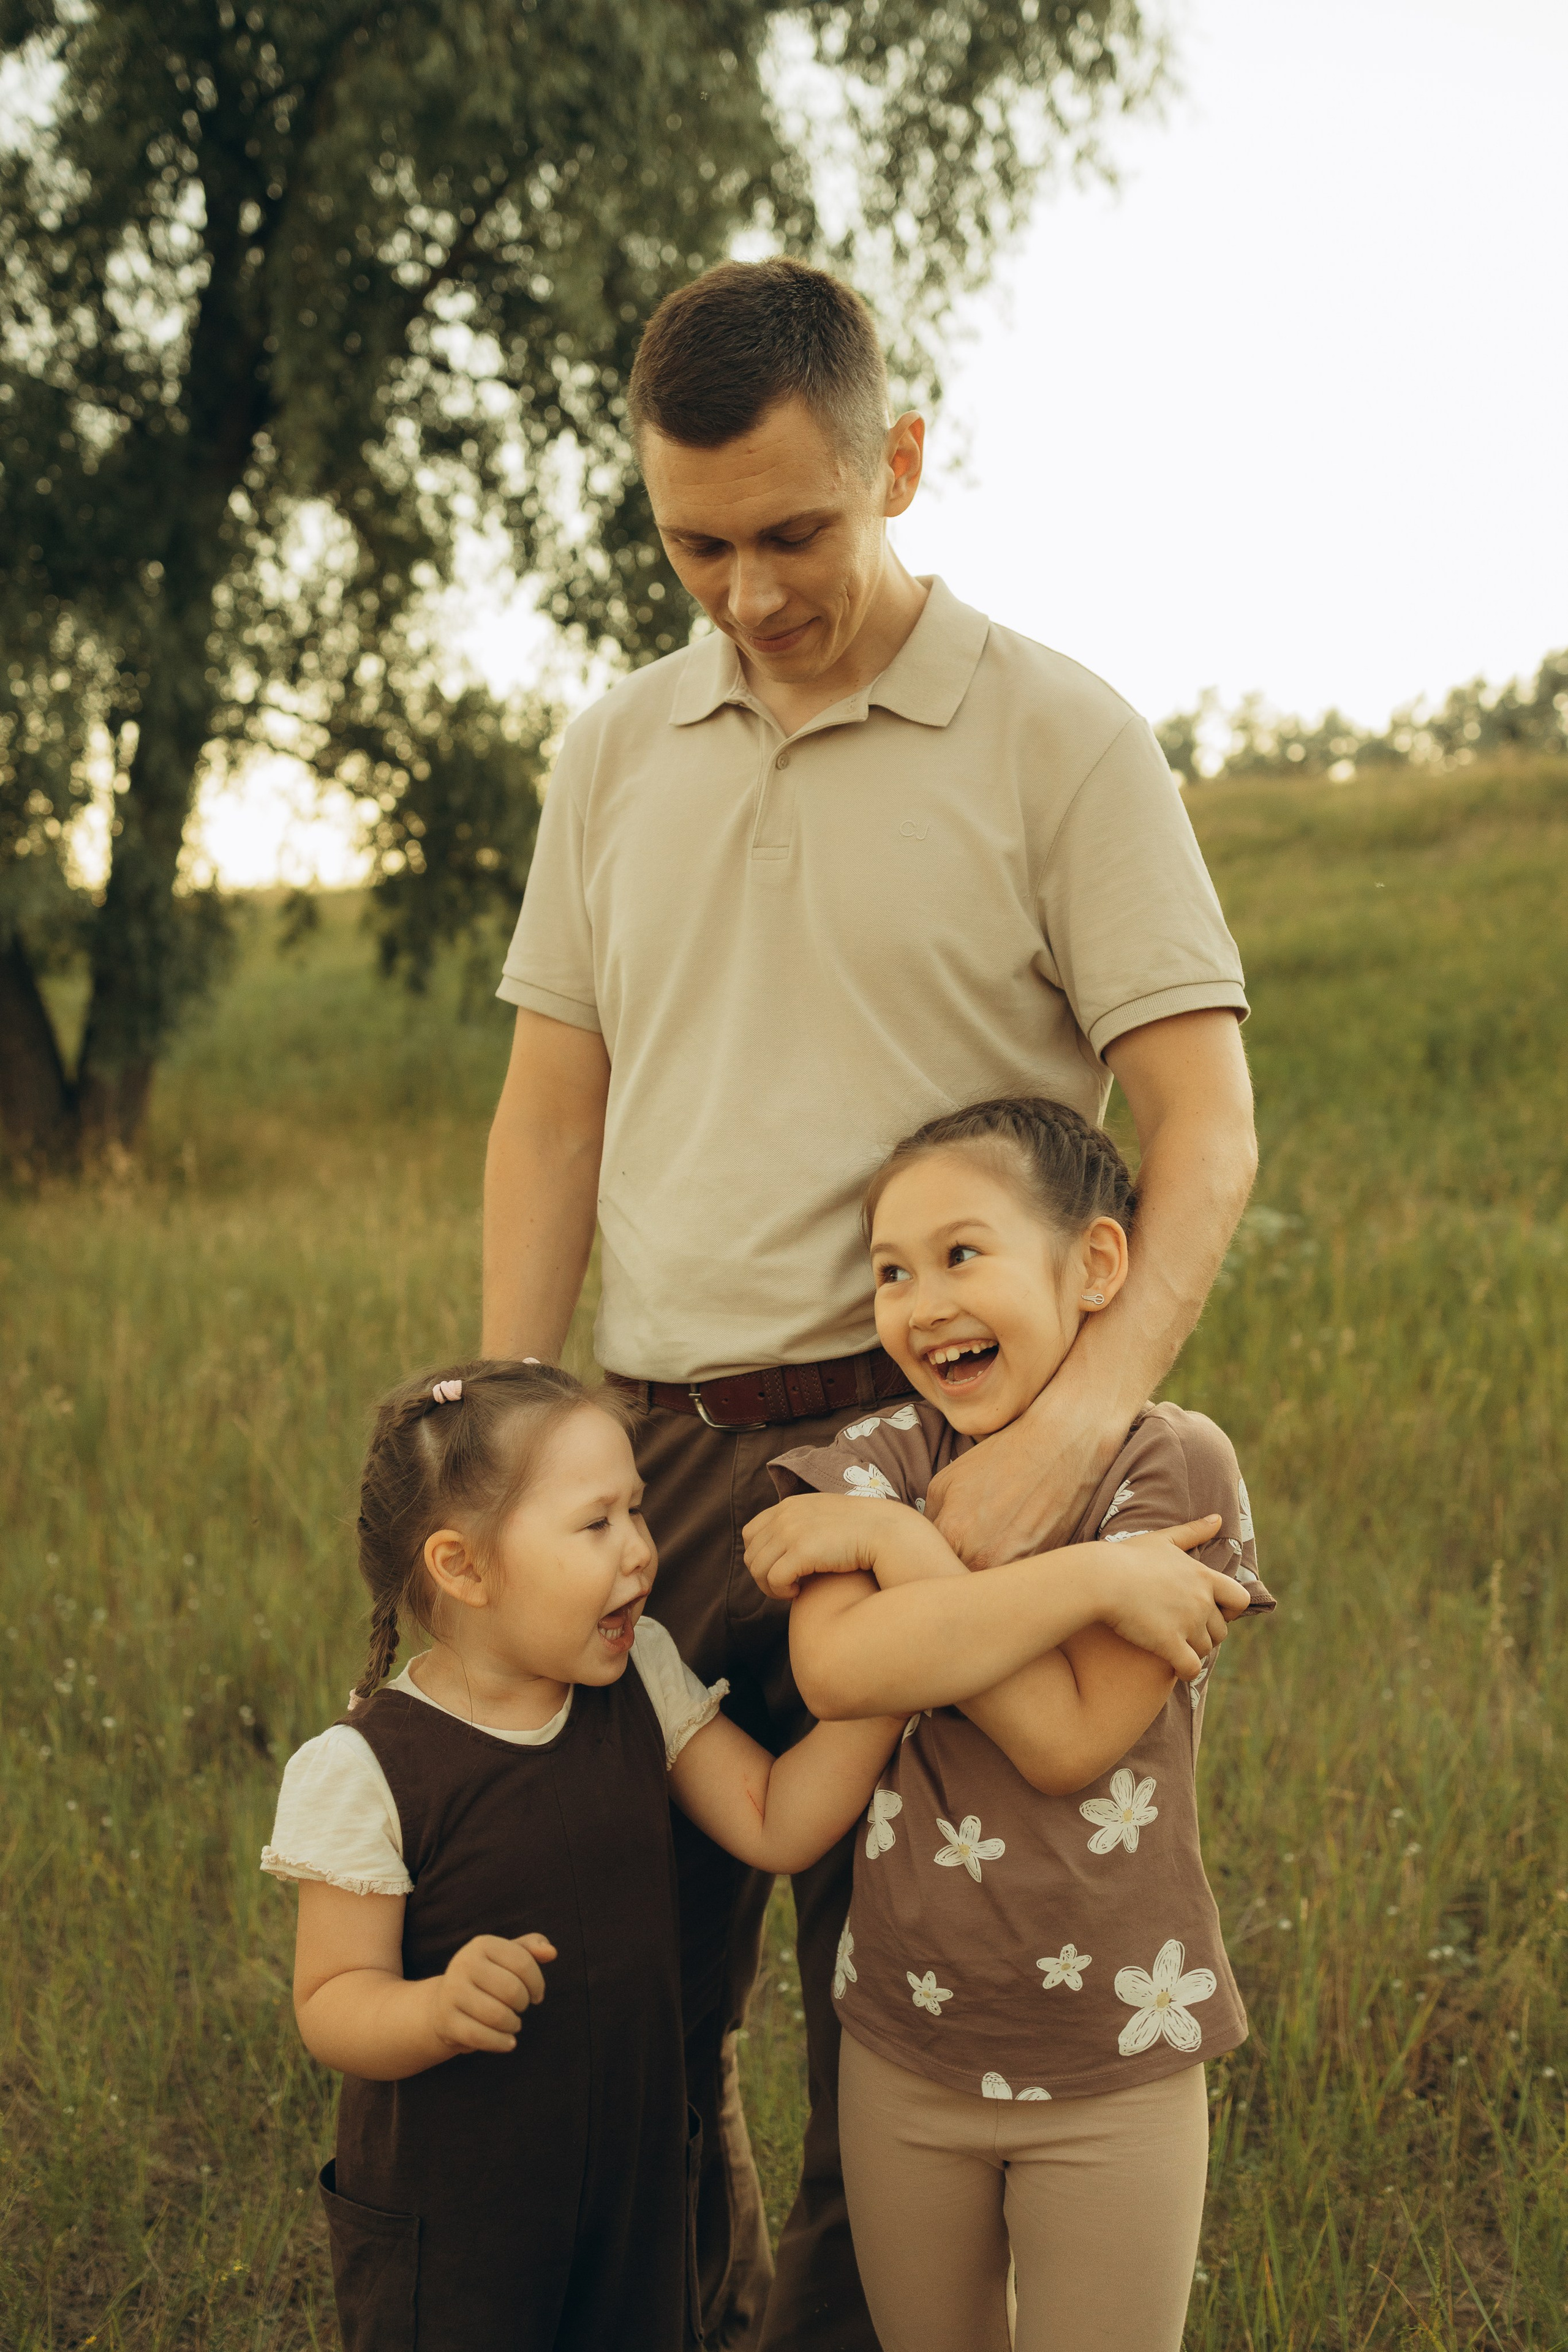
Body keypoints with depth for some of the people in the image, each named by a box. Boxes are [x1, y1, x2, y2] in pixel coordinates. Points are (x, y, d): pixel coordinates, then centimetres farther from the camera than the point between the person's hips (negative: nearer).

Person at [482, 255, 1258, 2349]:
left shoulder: (1058, 741, -4)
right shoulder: (618, 756, 10)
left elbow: (1206, 1124, -9)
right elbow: (551, 1114, 13)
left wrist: (1072, 1427, -24)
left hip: (918, 1449, -4)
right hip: (654, 1445, 4)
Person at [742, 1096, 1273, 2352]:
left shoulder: (1175, 1465, -13)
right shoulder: (877, 1462, -4)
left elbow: (1070, 1740, -20)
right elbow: (835, 1671, -23)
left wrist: (898, 1544, -17)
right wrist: (1064, 1582, -26)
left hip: (1114, 2071, -3)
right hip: (902, 2047, 3)